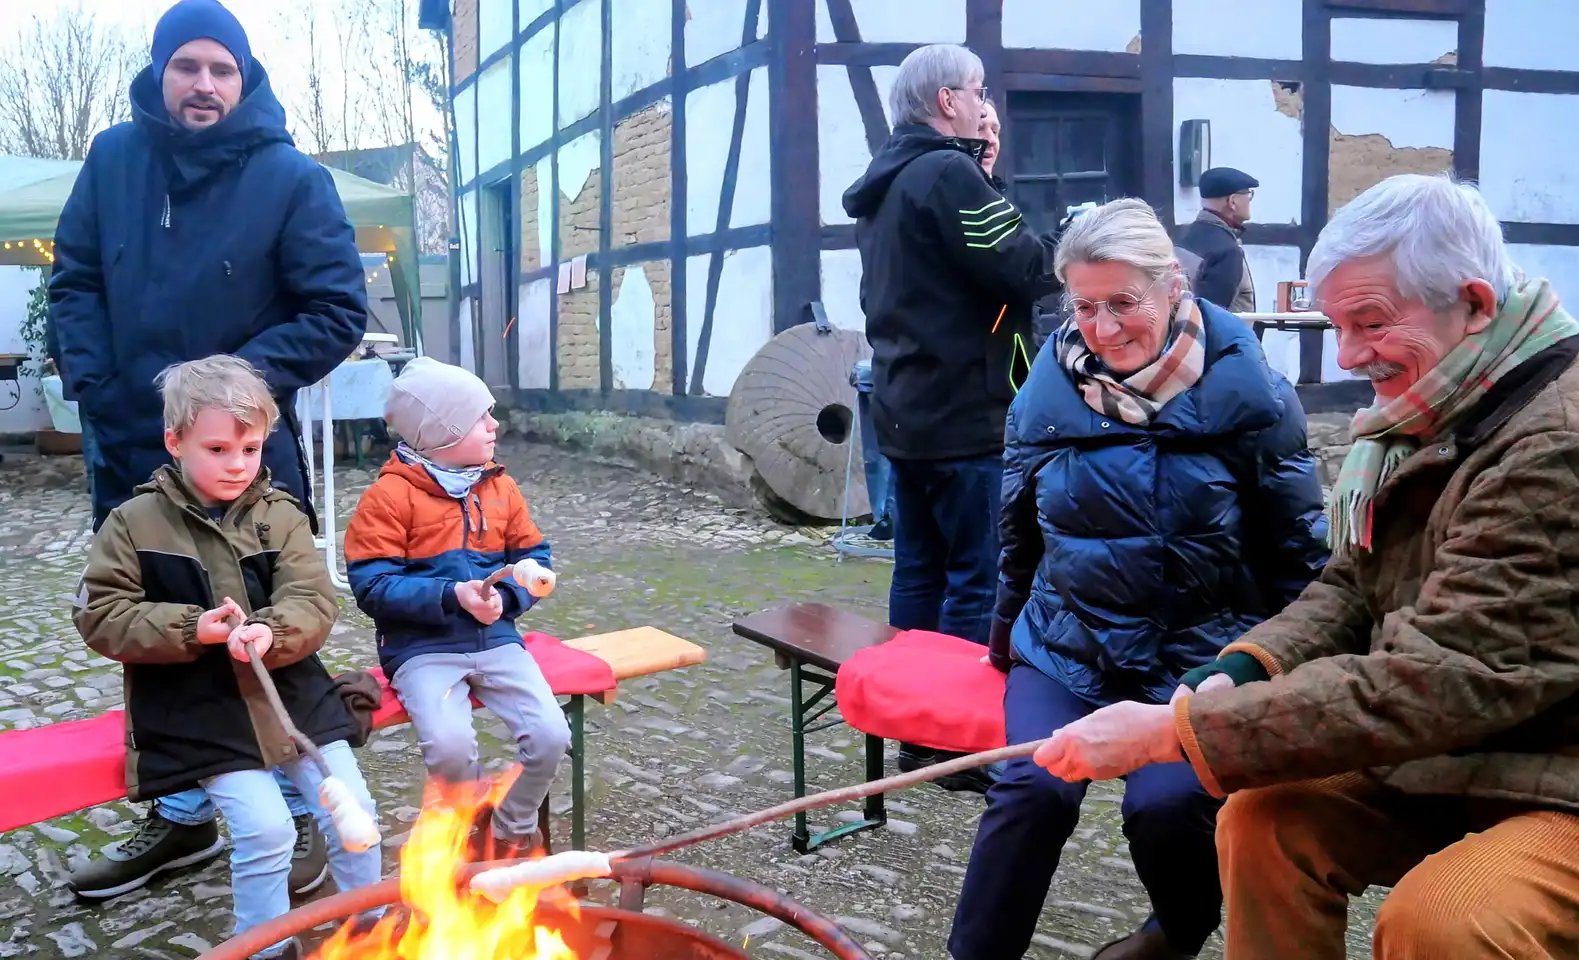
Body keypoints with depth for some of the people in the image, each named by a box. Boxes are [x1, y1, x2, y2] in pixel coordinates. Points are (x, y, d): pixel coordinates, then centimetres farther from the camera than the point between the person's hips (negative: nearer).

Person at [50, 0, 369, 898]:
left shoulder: (291, 177, -8)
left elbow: (339, 310, -10)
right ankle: (182, 815, 33)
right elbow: (75, 281, 9)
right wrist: (95, 384, -5)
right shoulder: (113, 158, 3)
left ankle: (301, 813, 24)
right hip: (131, 451, 5)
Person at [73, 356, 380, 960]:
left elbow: (314, 601, -6)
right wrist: (192, 629, -17)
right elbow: (101, 617, -3)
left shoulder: (281, 516, 1)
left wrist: (271, 632, -28)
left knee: (351, 807, -2)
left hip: (291, 690, 3)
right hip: (196, 709, -2)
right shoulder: (135, 523, -2)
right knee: (265, 827, -15)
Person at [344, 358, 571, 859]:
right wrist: (452, 595, -23)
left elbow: (535, 558, 11)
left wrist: (506, 596, -11)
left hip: (495, 639, 4)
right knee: (449, 744, -29)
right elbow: (373, 587, -12)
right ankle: (483, 827, 5)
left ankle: (512, 836, 12)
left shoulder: (499, 487, 8)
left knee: (551, 734, -17)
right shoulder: (390, 495, -7)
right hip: (423, 647, -4)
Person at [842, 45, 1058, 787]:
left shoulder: (883, 183, 16)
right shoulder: (948, 172, -14)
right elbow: (1023, 272, -16)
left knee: (919, 567, 12)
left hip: (906, 409, 9)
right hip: (961, 413, -9)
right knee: (977, 576, -3)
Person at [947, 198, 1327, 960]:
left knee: (1166, 803, -20)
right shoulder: (1051, 386, -2)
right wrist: (1007, 627, 19)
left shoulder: (1242, 389, -10)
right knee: (1034, 787, -20)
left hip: (1199, 649, -2)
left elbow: (1295, 544, 1)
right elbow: (1018, 526, 13)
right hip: (1068, 641, 2)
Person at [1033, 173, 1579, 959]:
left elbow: (1437, 681, -31)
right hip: (1457, 757, 8)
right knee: (1266, 819, -8)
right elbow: (1351, 589, 7)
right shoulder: (1434, 409, 2)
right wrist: (1239, 675, -14)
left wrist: (1170, 729, -31)